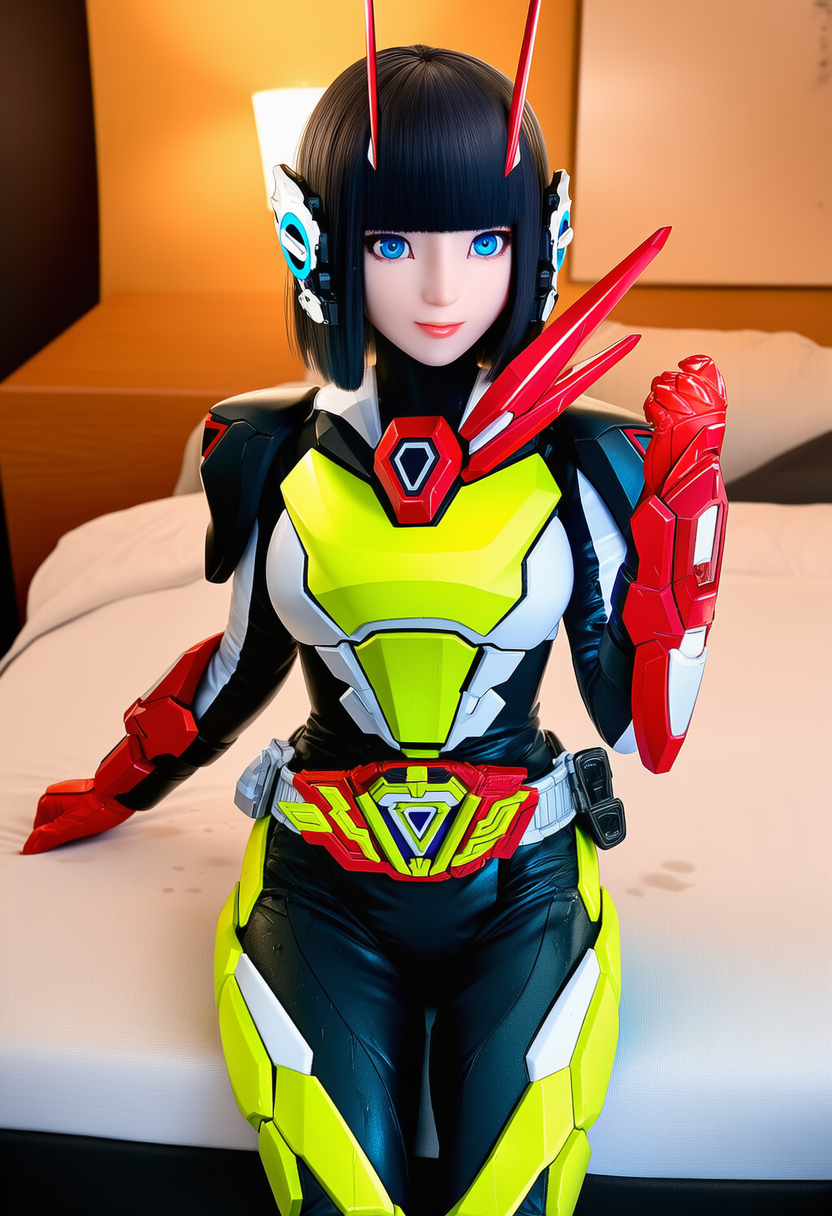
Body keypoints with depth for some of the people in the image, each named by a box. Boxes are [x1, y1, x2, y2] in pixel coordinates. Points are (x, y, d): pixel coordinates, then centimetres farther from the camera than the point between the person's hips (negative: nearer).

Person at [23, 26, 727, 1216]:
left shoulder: (585, 468, -6)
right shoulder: (274, 457, -3)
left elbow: (647, 727, -4)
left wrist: (688, 496, -11)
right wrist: (117, 794, 27)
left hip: (518, 892, 0)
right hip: (324, 891, 1)